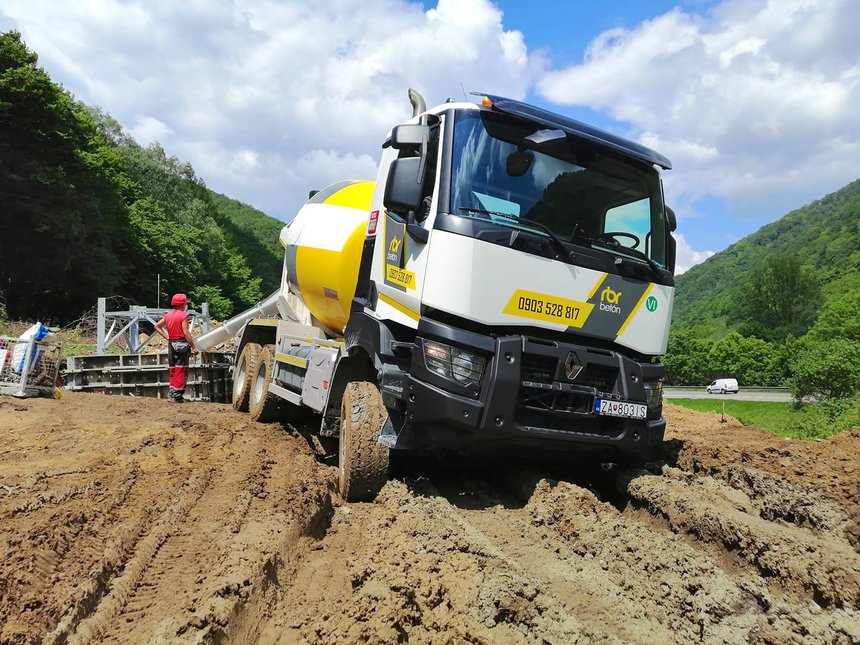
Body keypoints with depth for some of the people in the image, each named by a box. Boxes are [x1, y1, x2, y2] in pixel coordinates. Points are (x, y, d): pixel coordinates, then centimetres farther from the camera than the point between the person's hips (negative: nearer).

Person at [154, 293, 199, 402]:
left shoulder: (168, 315, 11)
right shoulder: (183, 315, -11)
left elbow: (157, 326, 17)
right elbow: (186, 332, -17)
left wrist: (167, 337, 13)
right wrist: (193, 345, -12)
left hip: (171, 344, 7)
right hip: (182, 343, -7)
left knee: (173, 370, 15)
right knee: (181, 371, -4)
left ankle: (172, 393, 17)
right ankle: (177, 395, -5)